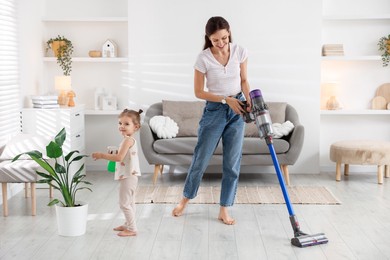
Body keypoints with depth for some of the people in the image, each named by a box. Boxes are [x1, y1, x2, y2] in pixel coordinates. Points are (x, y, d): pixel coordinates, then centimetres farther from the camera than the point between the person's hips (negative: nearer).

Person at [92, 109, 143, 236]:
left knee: (124, 203, -5)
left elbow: (119, 157, -27)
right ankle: (128, 224, 33)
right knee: (129, 202, 20)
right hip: (130, 176, 11)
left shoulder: (127, 140, -21)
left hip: (127, 176, -11)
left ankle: (132, 229, 1)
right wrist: (112, 153, 12)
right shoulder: (130, 140, 11)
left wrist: (102, 155, -21)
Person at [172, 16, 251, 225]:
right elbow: (199, 92, -9)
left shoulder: (240, 52, -6)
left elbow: (244, 80, 6)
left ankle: (224, 210, 15)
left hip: (237, 110, 3)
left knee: (232, 163, 3)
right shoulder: (203, 58, -15)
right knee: (201, 159, 6)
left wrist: (248, 100, -12)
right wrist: (226, 99, -17)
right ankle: (185, 199, 30)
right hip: (214, 110, -2)